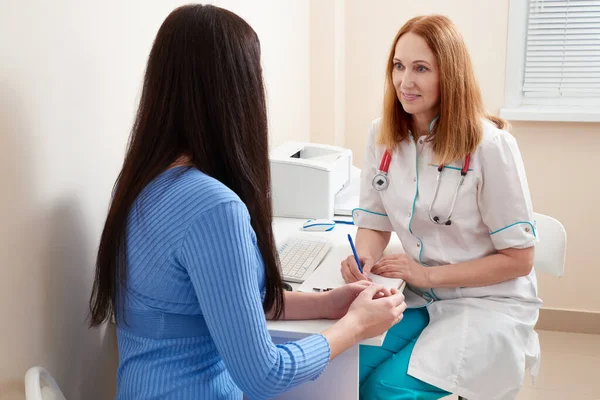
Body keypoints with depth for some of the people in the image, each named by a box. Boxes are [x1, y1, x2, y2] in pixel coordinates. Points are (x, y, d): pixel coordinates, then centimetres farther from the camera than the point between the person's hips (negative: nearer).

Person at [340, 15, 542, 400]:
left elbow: (518, 258, -13)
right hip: (421, 297, 5)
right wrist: (363, 258, -19)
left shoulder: (489, 144, -18)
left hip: (488, 305, -4)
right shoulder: (383, 135, -2)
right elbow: (375, 223, 4)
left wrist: (428, 274, -20)